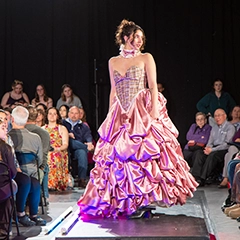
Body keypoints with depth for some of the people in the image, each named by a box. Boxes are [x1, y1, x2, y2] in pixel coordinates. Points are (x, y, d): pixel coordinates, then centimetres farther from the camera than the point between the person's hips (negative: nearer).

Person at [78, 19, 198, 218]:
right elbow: (113, 91, 16)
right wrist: (110, 115, 10)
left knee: (143, 154, -10)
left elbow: (153, 86, -3)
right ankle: (129, 202, 8)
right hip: (120, 115, 4)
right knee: (119, 156, 0)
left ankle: (144, 201, -5)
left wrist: (154, 111, -14)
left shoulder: (146, 58, 5)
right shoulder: (113, 62, 15)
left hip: (142, 112, -4)